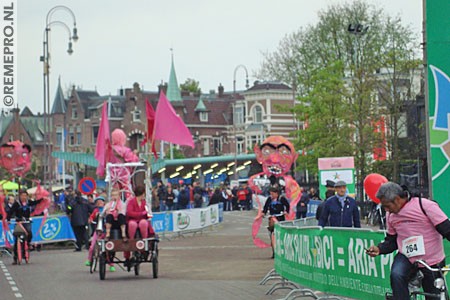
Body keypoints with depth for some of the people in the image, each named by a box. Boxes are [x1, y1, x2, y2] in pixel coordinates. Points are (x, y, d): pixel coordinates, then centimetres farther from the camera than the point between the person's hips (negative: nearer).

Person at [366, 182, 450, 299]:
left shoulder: (425, 206, -14)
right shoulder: (391, 215, 5)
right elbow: (391, 241, 14)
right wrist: (379, 249, -5)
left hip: (432, 262, -3)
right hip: (406, 258, 3)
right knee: (396, 275, -30)